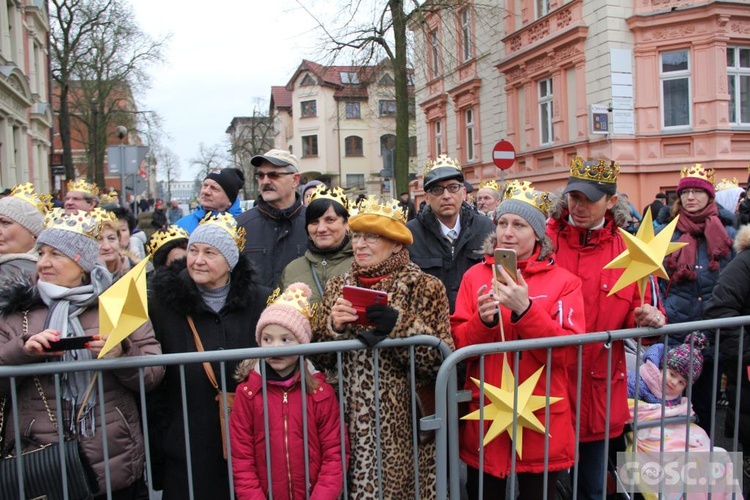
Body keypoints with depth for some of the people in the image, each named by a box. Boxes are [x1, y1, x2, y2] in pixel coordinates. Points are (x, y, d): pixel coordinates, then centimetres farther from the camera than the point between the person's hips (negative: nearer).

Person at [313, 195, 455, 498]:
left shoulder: (426, 287, -4)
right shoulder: (337, 286, 7)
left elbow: (441, 360, -11)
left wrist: (400, 325, -22)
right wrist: (333, 326, -12)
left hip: (404, 423, -3)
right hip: (350, 421, 3)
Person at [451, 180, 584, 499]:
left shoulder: (564, 281, -4)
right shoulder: (475, 276, 1)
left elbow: (566, 353, -12)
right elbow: (458, 345, -1)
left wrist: (524, 309, -25)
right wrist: (483, 320, -21)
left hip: (541, 419, -1)